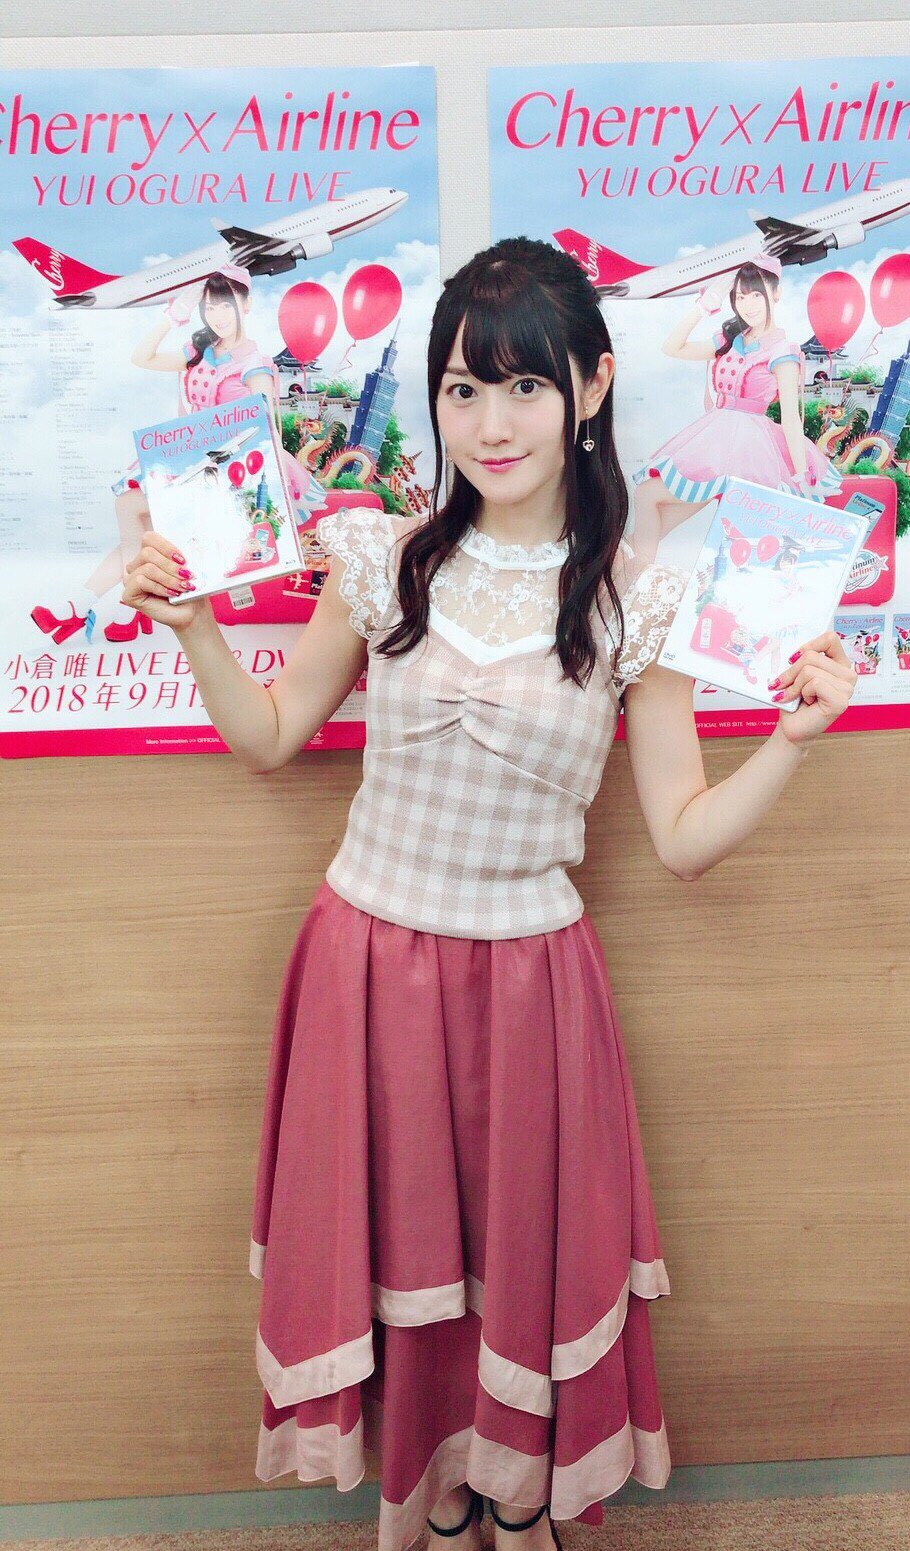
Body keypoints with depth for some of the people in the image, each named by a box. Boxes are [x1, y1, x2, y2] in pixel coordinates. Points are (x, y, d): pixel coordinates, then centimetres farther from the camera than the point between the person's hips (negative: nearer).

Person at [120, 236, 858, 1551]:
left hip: (528, 979, -1)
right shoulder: (388, 560, -4)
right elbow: (270, 737, 7)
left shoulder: (632, 601, -7)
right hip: (369, 963, 1)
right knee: (396, 1244, 18)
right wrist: (194, 625, -5)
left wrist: (794, 739, -17)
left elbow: (685, 840, -5)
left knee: (527, 1252, 17)